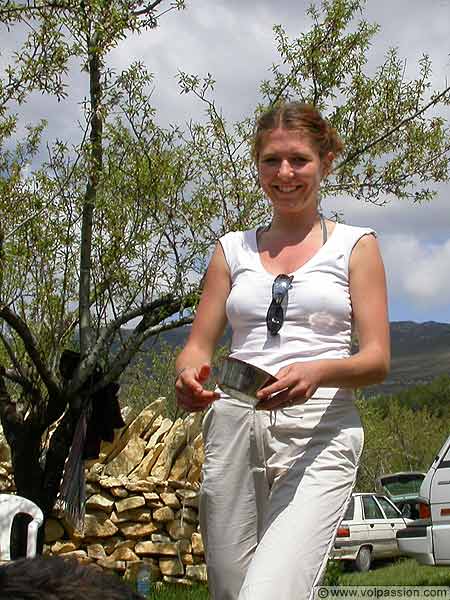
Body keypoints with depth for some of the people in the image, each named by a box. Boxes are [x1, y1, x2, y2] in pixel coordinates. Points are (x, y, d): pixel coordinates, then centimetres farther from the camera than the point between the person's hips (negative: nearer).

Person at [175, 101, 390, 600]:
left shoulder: (355, 245, 9)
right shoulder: (233, 249, 17)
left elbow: (377, 360, 1)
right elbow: (197, 347, 13)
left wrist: (317, 373, -20)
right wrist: (189, 377, -12)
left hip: (321, 433, -3)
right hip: (233, 428, 4)